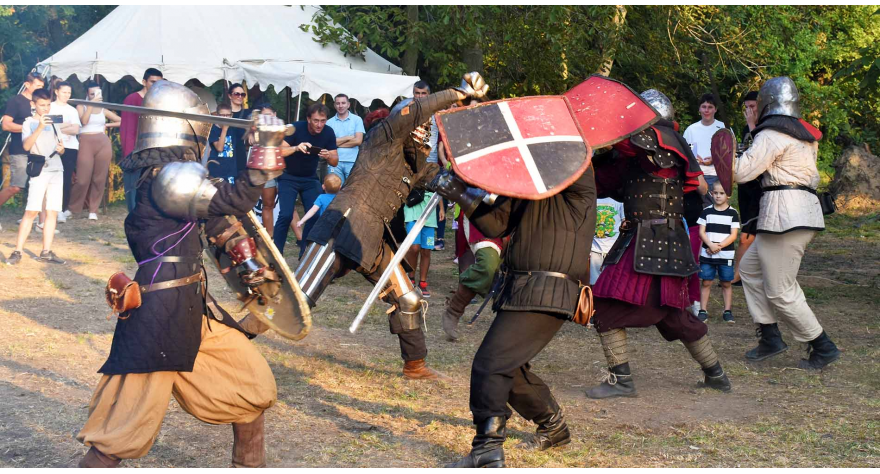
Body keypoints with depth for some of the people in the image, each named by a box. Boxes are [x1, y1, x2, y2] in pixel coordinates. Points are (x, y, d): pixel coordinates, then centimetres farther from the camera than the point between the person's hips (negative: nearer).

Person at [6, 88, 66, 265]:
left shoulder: (53, 123, 16)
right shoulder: (29, 122, 0)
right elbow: (26, 146, -16)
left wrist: (61, 149, -4)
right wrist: (40, 127, -26)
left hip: (57, 170, 5)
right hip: (39, 171, -5)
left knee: (52, 212, 2)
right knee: (31, 211, -11)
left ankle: (46, 252, 6)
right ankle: (17, 252, -9)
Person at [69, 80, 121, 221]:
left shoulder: (103, 110, 15)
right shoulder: (81, 107, 9)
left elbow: (121, 121, 17)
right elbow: (84, 121, -10)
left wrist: (107, 125, 7)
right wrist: (91, 104, -11)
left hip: (103, 143, 3)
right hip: (86, 143, -3)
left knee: (99, 179, 1)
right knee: (83, 179, -9)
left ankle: (93, 210, 10)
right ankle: (73, 208, 7)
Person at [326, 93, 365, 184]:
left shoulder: (357, 120, 4)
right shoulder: (329, 122, 7)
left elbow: (358, 141, -6)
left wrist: (337, 143, -3)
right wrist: (348, 137, -5)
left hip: (352, 162, -1)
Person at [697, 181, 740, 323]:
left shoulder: (732, 213, 1)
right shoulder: (707, 211, 5)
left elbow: (733, 235, -3)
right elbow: (702, 232, 1)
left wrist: (719, 246, -15)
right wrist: (711, 245, -15)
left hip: (726, 255, -1)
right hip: (707, 254, 1)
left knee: (726, 283, 5)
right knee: (706, 282, 2)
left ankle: (727, 311, 12)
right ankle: (703, 310, 6)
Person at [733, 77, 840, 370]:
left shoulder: (771, 134, -11)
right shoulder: (802, 133, 17)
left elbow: (742, 173, -13)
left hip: (784, 212, -10)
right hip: (805, 210, 10)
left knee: (780, 291, -4)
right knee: (750, 267, 17)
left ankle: (823, 347, 3)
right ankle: (770, 338, 16)